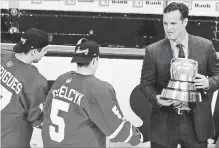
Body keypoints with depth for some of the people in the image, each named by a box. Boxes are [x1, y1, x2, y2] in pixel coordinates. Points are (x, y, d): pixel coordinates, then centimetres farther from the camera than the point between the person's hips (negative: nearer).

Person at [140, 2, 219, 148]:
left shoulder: (205, 46, -2)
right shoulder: (153, 51, -4)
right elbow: (146, 83, 0)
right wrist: (156, 98, -19)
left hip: (197, 122, 1)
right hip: (164, 123, -1)